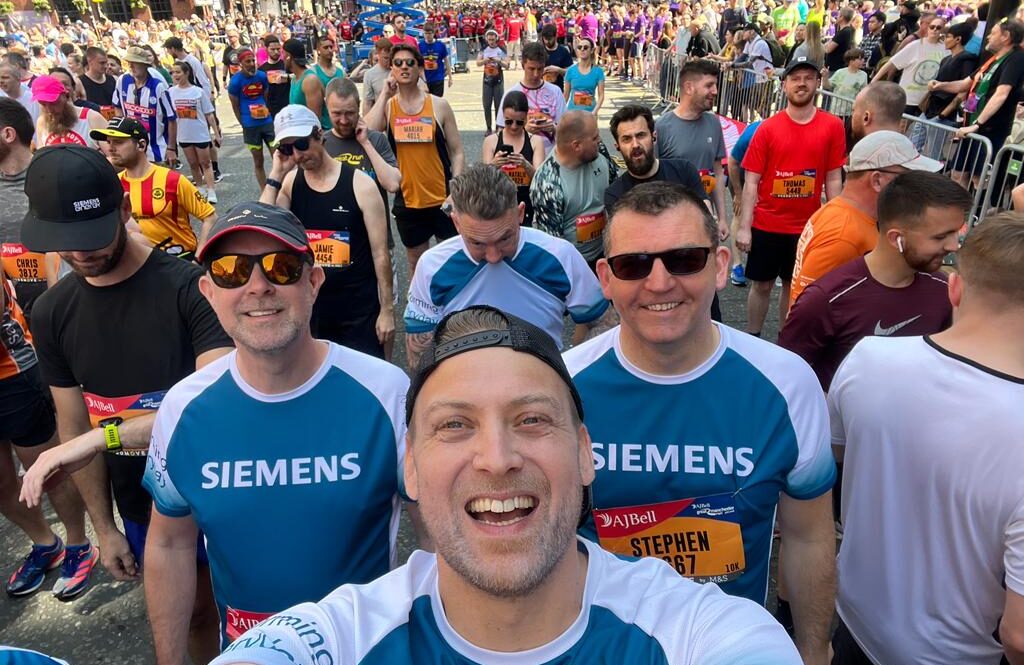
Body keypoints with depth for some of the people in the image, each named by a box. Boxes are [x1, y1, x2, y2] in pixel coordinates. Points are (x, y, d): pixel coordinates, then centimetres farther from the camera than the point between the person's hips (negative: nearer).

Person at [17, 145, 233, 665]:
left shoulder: (190, 287, -20)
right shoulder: (51, 314, -3)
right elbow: (74, 428, 4)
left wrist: (103, 435, -34)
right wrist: (103, 526, 6)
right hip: (142, 512, 4)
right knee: (192, 614, 23)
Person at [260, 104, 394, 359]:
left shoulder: (360, 184, -12)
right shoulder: (289, 183, -1)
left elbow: (380, 253, -9)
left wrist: (387, 309, -8)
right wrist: (275, 176, -14)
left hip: (360, 308, -3)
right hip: (309, 305, 4)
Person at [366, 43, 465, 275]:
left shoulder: (438, 105, -2)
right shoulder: (387, 106, 1)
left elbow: (457, 152, -1)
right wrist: (385, 94, -13)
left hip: (443, 198, -1)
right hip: (407, 200, 1)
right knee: (416, 261, 16)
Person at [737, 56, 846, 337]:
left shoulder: (833, 126, -4)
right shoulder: (767, 128, -7)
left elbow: (833, 179, 1)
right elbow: (751, 181, -6)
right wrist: (744, 227, -11)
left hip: (807, 226, 1)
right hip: (766, 224, -1)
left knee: (795, 285, 15)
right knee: (761, 284, 10)